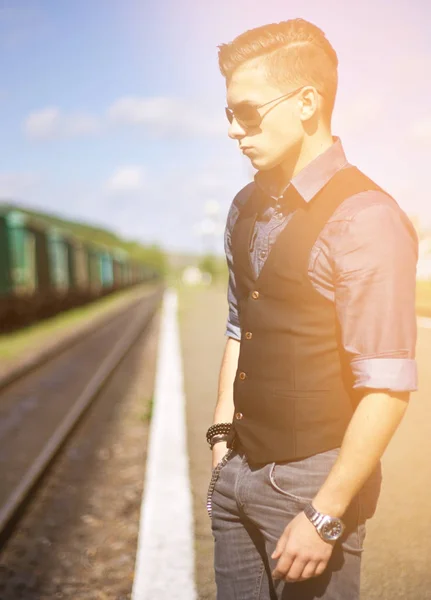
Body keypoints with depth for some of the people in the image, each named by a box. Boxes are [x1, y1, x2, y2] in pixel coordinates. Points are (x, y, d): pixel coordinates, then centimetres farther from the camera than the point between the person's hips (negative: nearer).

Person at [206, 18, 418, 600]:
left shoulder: (365, 220, -18)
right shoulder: (247, 209, 6)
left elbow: (387, 389, -20)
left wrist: (326, 515, -18)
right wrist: (223, 436, 8)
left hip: (312, 480, -6)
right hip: (239, 470, 6)